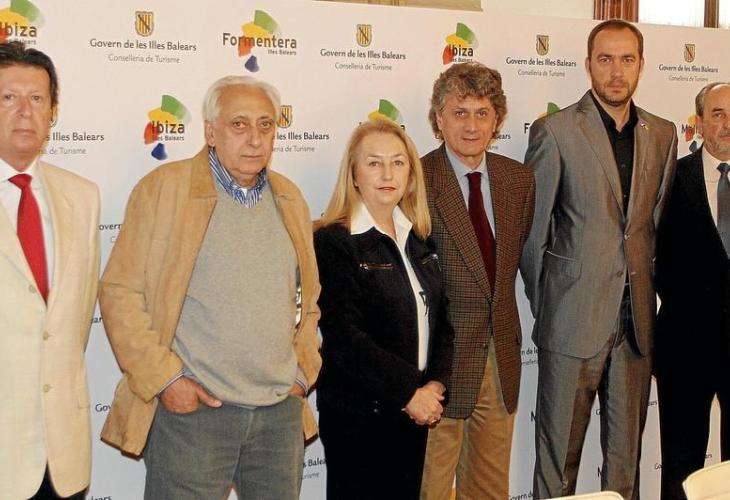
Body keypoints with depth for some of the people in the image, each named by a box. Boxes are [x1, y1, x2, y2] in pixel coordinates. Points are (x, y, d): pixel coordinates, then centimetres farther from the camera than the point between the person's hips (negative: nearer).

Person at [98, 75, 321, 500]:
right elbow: (119, 292, -6)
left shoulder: (291, 198, 11)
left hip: (283, 411, 5)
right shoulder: (163, 188, -5)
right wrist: (164, 378, -11)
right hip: (191, 407, -4)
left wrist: (304, 369, 10)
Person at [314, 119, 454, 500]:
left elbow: (441, 319, 11)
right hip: (358, 415, -6)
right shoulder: (333, 242, -11)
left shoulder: (418, 240, 10)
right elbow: (344, 336, -17)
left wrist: (435, 383, -5)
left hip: (415, 411, 6)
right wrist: (408, 392, -14)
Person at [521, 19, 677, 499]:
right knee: (559, 448, 6)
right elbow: (532, 228, -3)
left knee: (627, 446, 15)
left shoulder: (662, 134, 9)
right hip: (574, 317, -4)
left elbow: (658, 220, 15)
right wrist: (542, 307, 1)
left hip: (637, 318, 5)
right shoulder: (555, 132, -6)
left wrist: (651, 287, 10)